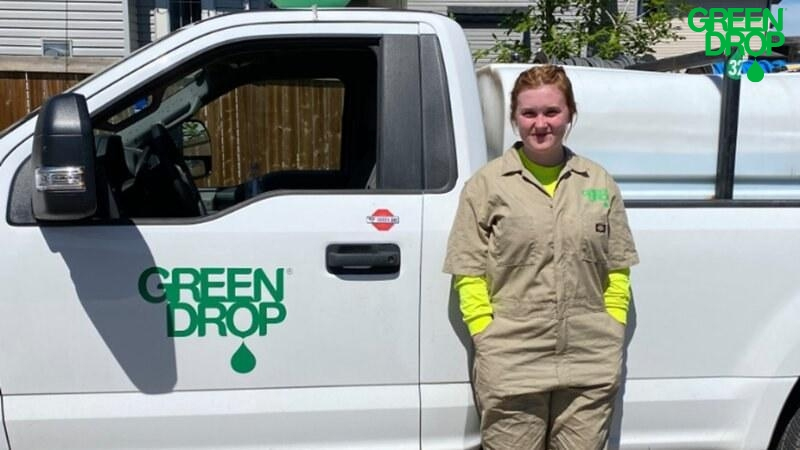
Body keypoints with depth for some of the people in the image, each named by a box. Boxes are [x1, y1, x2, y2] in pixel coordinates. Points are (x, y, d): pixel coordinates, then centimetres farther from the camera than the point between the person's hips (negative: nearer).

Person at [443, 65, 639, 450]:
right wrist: (489, 341, -8)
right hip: (511, 370, -2)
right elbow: (468, 276, -2)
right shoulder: (486, 185, 1)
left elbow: (618, 273, 12)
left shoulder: (600, 184, 10)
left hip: (591, 369, 3)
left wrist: (613, 335, 3)